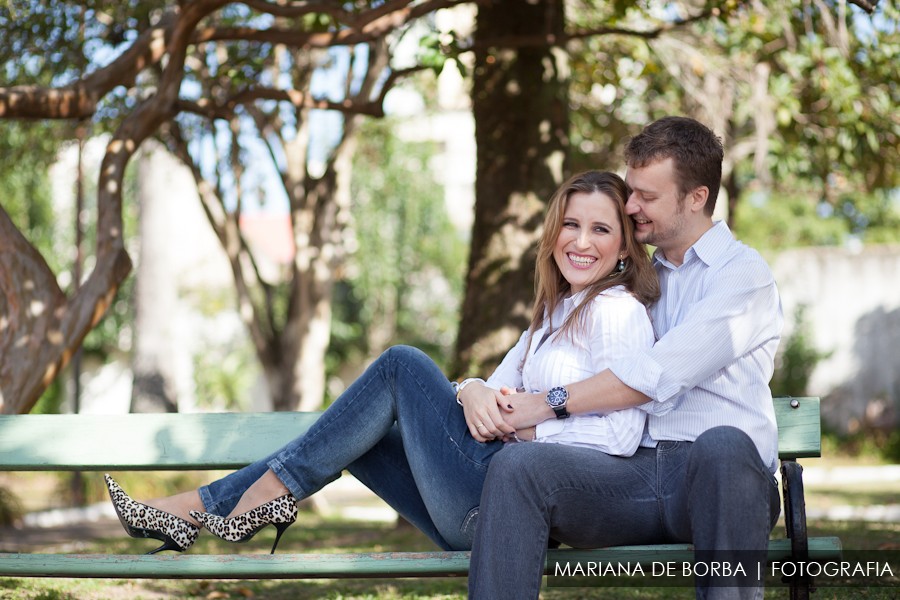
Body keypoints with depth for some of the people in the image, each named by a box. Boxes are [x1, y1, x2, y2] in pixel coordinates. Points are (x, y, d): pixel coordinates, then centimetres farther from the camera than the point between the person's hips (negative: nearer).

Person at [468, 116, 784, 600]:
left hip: (717, 473, -5)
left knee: (721, 444, -41)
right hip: (636, 474, 5)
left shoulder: (744, 274, 4)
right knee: (517, 465, -24)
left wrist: (548, 404, -6)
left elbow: (662, 372, -10)